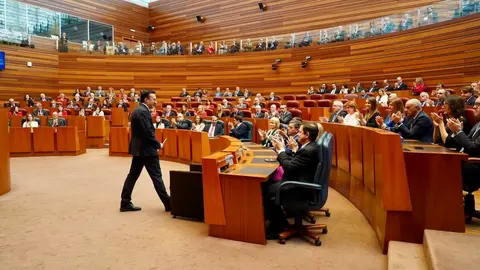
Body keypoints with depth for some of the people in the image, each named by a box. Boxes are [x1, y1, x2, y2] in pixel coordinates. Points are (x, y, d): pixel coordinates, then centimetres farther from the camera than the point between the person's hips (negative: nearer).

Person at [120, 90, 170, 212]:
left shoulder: (137, 110, 14)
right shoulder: (143, 111, -17)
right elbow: (148, 133, -22)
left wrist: (155, 144, 12)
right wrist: (158, 145, -8)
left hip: (138, 148, 10)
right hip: (146, 149, -10)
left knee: (133, 175, 11)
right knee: (156, 176, -4)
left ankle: (125, 203, 16)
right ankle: (168, 203, 3)